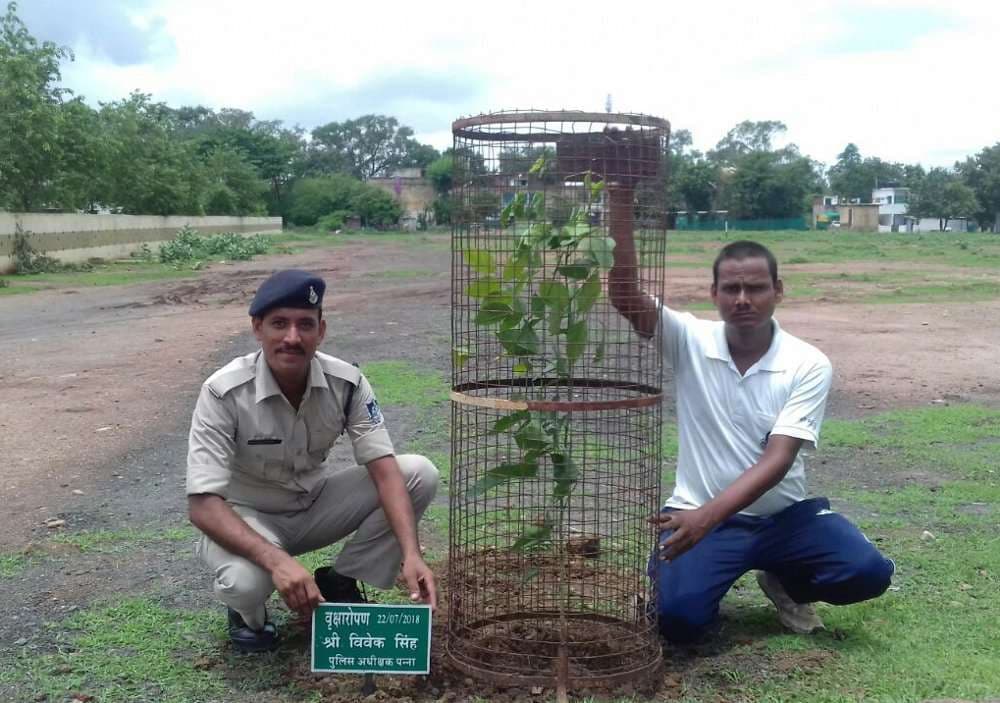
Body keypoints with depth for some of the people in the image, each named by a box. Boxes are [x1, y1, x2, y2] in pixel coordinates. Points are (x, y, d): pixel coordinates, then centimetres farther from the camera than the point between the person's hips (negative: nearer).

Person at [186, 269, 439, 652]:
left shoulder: (346, 382, -17)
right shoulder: (223, 393, -27)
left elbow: (384, 469, -20)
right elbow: (203, 504, -31)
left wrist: (411, 555, -37)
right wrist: (277, 560, -47)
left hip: (315, 504, 4)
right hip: (247, 518, -4)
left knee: (418, 474, -17)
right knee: (244, 581, -39)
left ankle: (338, 586, -1)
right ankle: (249, 612, 2)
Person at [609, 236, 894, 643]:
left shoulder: (809, 365, -10)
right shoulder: (689, 340, -6)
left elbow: (777, 460, -19)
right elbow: (624, 296, -22)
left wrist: (707, 516, -33)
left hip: (782, 515, 1)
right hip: (700, 514, -1)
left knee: (868, 572, -22)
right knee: (680, 619, -26)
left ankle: (786, 581, 12)